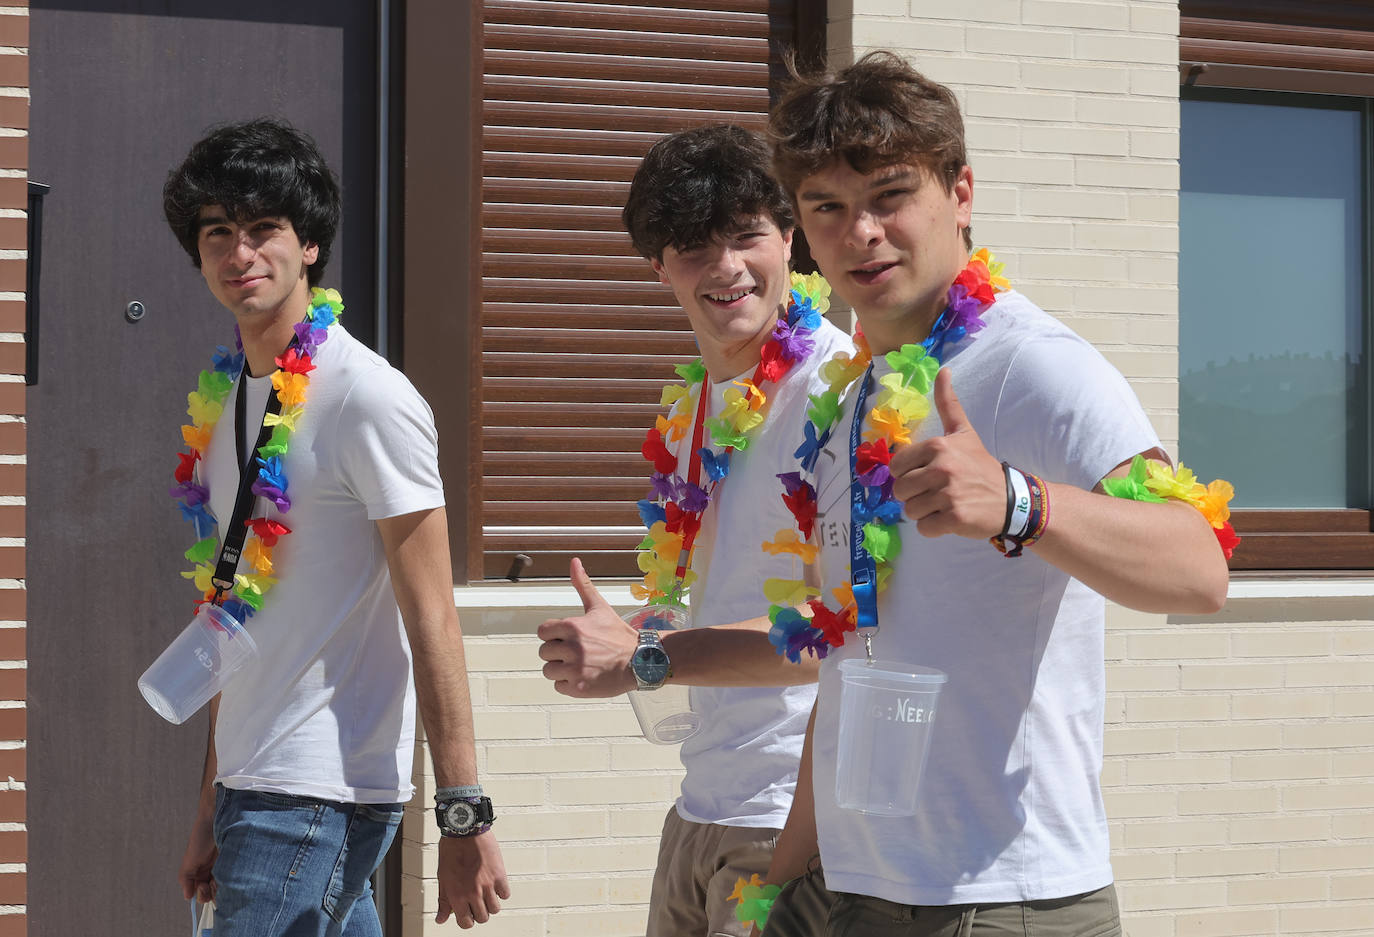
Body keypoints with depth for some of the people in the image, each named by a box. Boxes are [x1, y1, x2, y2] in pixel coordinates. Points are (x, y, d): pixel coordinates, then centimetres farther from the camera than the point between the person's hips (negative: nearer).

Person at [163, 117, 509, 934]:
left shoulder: (369, 399, -11)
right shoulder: (224, 399, 13)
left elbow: (431, 623, -13)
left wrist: (464, 815, -17)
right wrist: (214, 809, 19)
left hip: (323, 797, -8)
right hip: (254, 787, 8)